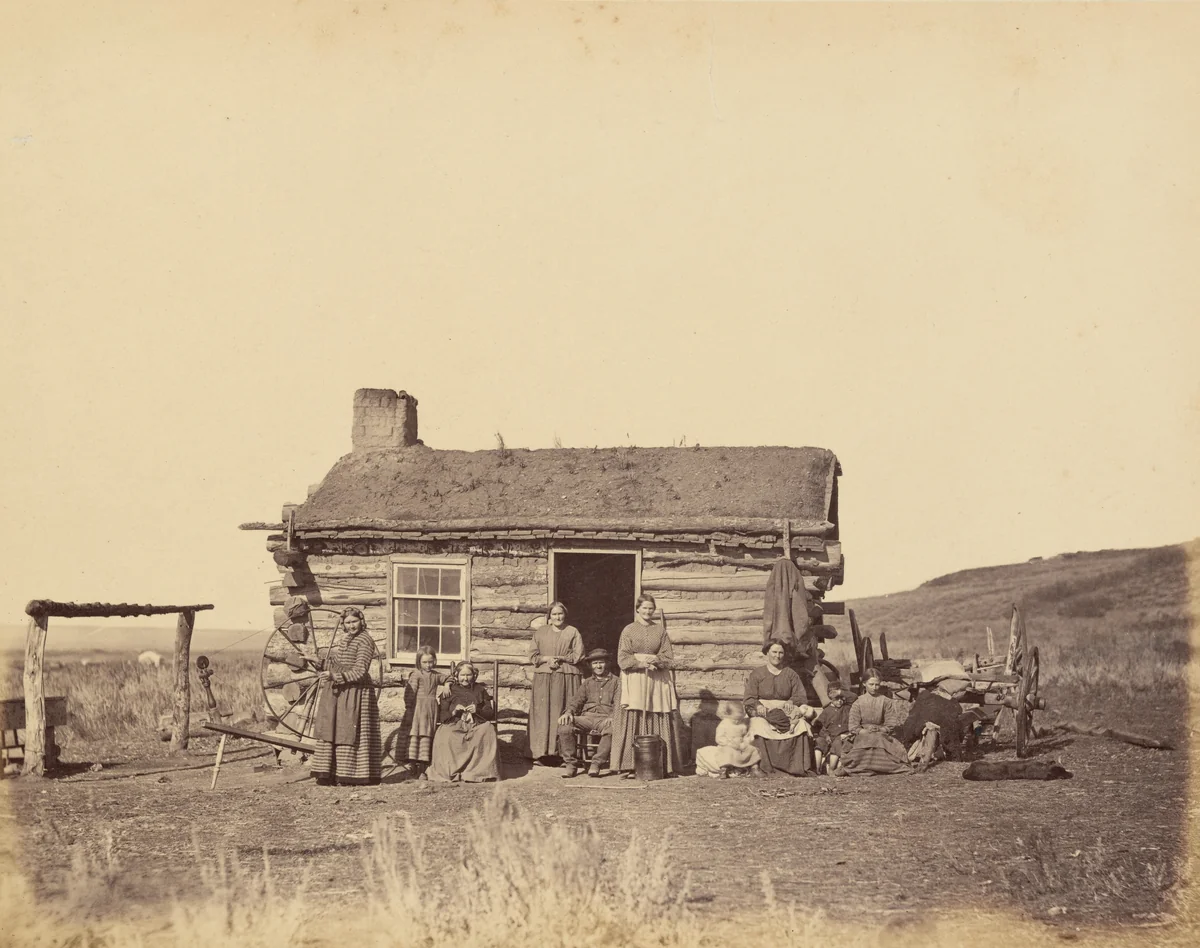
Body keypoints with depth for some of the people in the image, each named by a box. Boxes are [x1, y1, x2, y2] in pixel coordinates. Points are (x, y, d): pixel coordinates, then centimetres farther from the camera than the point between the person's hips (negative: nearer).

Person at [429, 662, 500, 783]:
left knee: (488, 730, -34)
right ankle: (448, 772, -30)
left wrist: (478, 710, -6)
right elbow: (442, 716, 9)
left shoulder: (480, 690, 18)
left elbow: (491, 713, 12)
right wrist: (454, 712, -10)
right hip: (454, 726, 0)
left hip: (477, 726, 1)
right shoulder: (450, 690, 14)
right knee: (444, 735, -35)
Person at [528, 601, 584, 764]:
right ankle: (542, 752, -5)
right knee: (543, 714, -4)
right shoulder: (540, 632, 14)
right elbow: (533, 655, 8)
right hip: (543, 678, 2)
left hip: (566, 678, -2)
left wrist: (558, 658, -8)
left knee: (564, 715, -6)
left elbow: (578, 655, 0)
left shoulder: (572, 632, 8)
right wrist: (547, 659, -9)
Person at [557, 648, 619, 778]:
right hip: (587, 717, 3)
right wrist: (568, 712, -8)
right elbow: (577, 700, 15)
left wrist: (612, 717, -18)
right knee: (564, 726, -25)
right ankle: (571, 763, -15)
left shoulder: (615, 682, 14)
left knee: (612, 730, -39)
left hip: (605, 718, -3)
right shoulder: (587, 683, 24)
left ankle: (597, 763, -27)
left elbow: (618, 704, 3)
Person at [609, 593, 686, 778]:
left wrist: (646, 658, -10)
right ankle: (629, 766, -6)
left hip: (657, 683, 2)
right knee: (633, 724, -7)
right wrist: (641, 662, -15)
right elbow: (622, 659, -1)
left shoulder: (660, 630, 10)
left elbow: (668, 658, 4)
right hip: (634, 681, -2)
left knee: (658, 726, -1)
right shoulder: (629, 630, 5)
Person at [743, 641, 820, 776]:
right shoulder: (756, 674, 11)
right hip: (763, 711, -2)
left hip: (787, 712, 2)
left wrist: (791, 702, -13)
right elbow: (749, 699, 2)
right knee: (759, 726, -36)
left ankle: (799, 767, -29)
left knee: (801, 725, -29)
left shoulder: (790, 674, 17)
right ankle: (763, 768, -38)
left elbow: (801, 696, 9)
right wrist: (758, 706, -19)